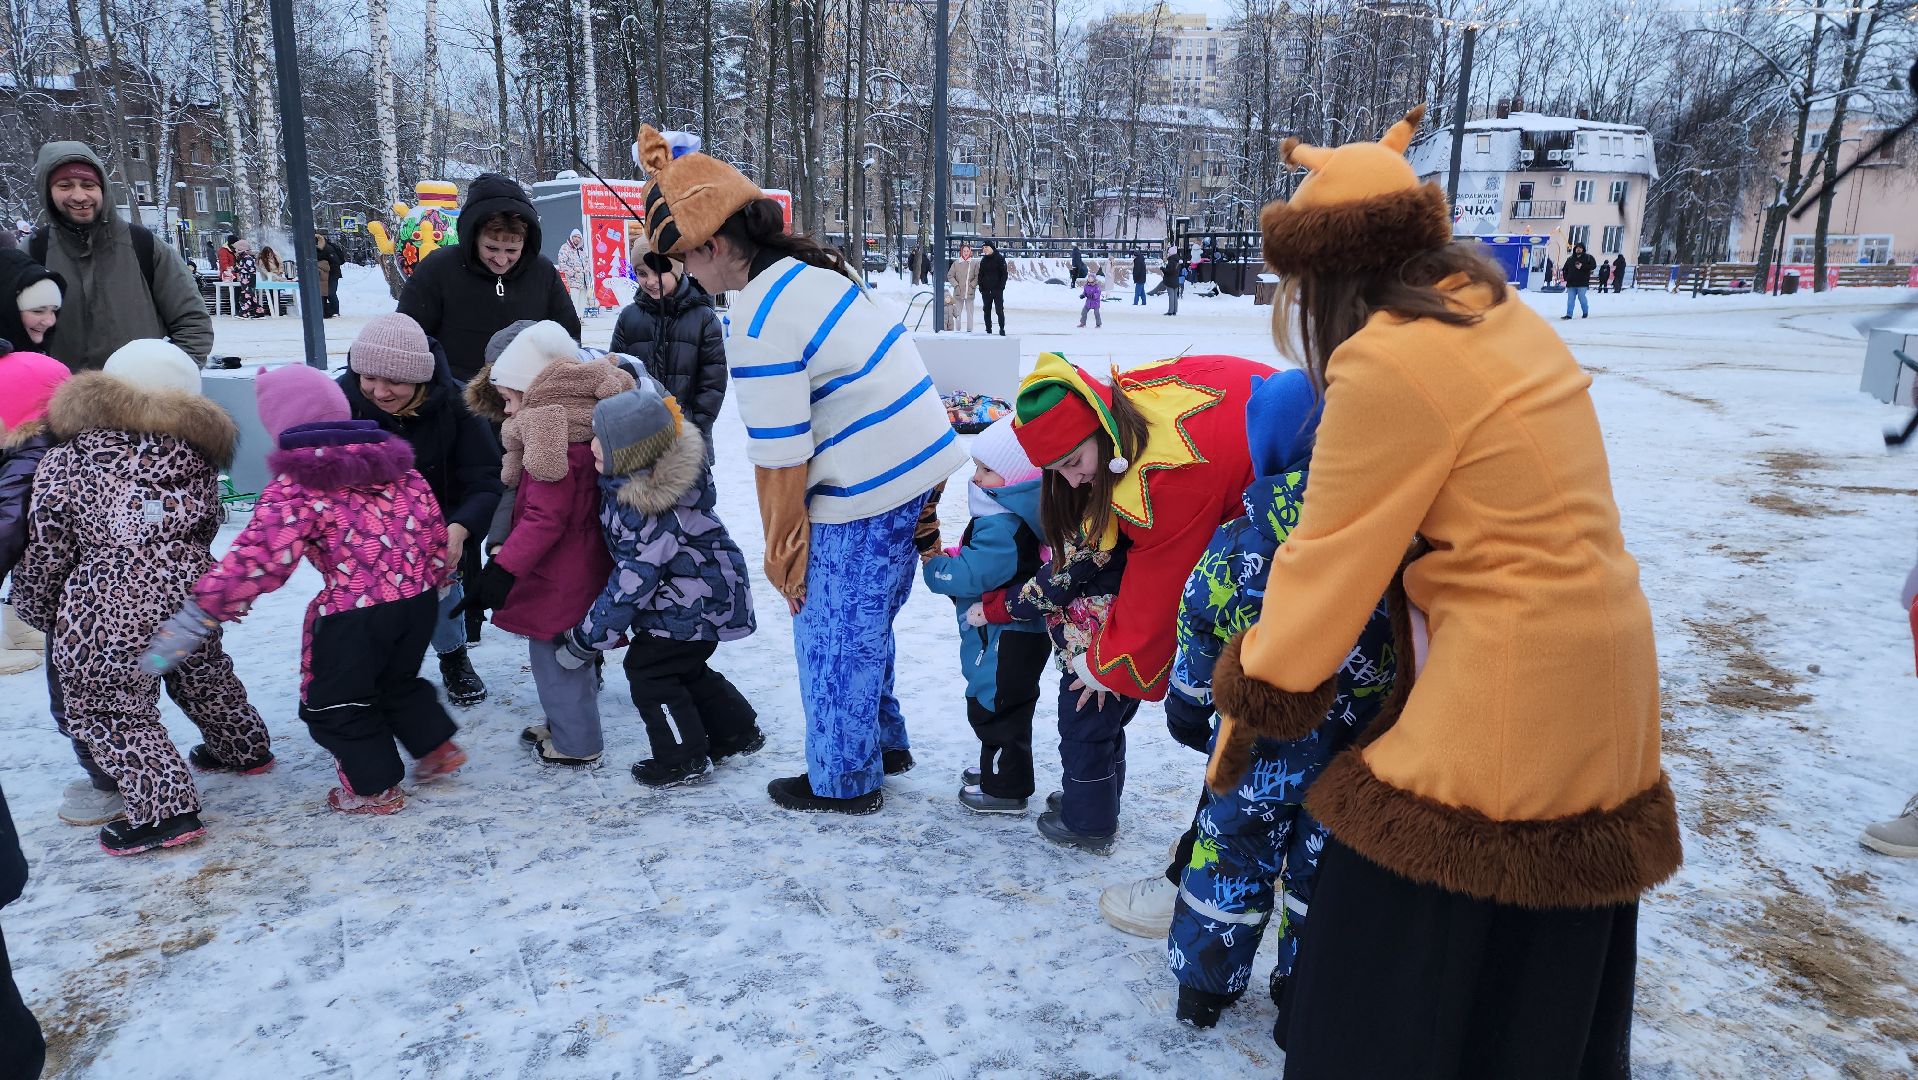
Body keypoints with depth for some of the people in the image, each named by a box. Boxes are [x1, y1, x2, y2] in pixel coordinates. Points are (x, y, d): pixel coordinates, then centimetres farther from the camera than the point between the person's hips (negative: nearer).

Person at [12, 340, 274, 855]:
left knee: (112, 713, 8)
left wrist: (35, 609, 14)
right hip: (190, 593, 5)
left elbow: (43, 549, -1)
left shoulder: (66, 461, -5)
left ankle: (166, 811, 6)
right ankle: (245, 748, 45)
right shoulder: (198, 452, 6)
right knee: (201, 674, 28)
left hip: (108, 611, -5)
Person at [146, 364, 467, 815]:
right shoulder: (392, 460, 7)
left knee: (335, 703, 18)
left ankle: (375, 787, 27)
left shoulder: (296, 486, -11)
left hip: (352, 614, -6)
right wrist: (438, 576, 27)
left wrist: (195, 617, -17)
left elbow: (255, 560, -18)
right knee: (398, 682, 32)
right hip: (419, 599, 6)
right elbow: (431, 519, 14)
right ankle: (437, 746, 36)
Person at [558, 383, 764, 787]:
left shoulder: (651, 510, -32)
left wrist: (585, 640, -18)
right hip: (700, 592, 10)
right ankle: (737, 731, 36)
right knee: (684, 667, 21)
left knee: (648, 668, -2)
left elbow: (632, 583, -27)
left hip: (695, 601, -10)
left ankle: (685, 759, 11)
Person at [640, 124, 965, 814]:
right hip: (920, 462, 9)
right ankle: (882, 742, 39)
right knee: (863, 624, 23)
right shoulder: (810, 266, 5)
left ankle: (843, 782, 23)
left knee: (831, 638, 7)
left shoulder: (759, 329, -21)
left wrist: (781, 554, -6)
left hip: (865, 495, -9)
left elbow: (780, 458, -17)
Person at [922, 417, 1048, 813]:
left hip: (1008, 641, -11)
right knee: (997, 705, 24)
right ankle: (998, 767, 41)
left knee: (994, 708, 3)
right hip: (1006, 634, 11)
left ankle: (1005, 788, 17)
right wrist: (952, 557, 1)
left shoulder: (1003, 526, -28)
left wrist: (934, 567, -15)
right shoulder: (1008, 512, 6)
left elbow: (973, 575, -31)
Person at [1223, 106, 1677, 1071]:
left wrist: (1252, 693, 1)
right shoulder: (1499, 314, 8)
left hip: (1504, 687, -9)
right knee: (1552, 966, 24)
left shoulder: (1391, 364, -17)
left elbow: (1328, 561, -12)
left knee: (1403, 976, 6)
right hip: (1600, 674, 9)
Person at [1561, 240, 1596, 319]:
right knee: (1570, 299, 2)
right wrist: (1565, 277, 1)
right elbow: (1565, 269, 17)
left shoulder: (1588, 257, 3)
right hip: (1571, 283, 4)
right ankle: (1568, 314, 3)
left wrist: (1582, 266, -18)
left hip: (1582, 283, -4)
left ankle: (1585, 312, 17)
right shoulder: (1570, 259, 13)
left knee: (1581, 297, -3)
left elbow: (1593, 266, -8)